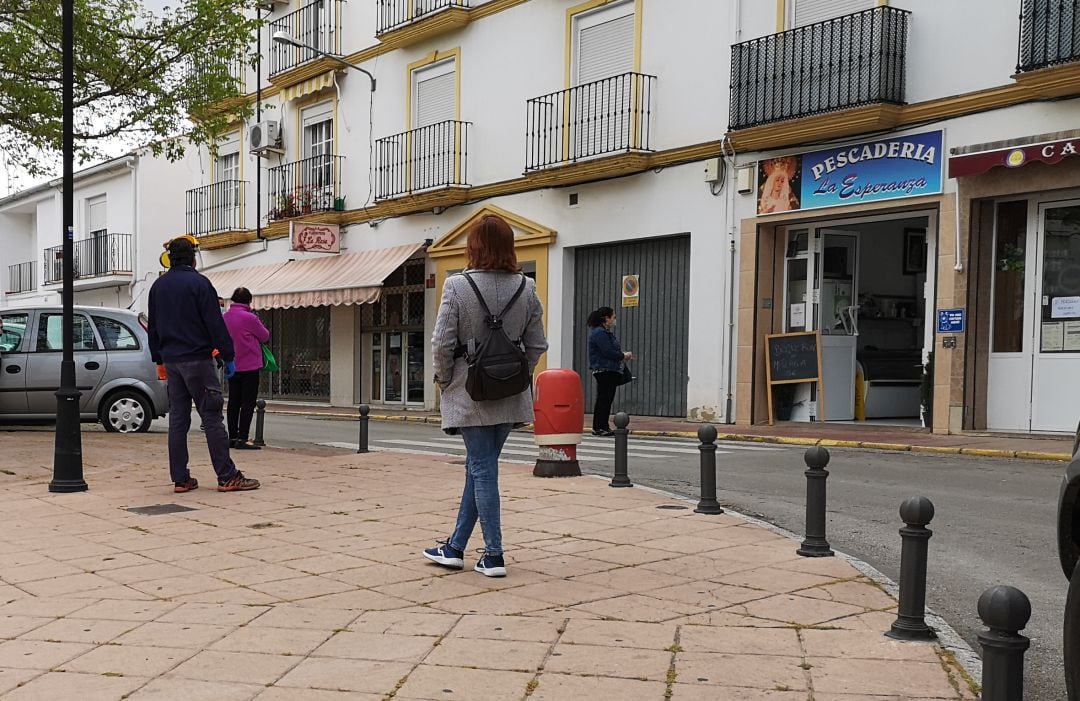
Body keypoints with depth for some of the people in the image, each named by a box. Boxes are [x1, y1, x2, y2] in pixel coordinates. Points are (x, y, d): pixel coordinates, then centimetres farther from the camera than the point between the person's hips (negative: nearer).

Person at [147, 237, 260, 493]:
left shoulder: (158, 286, 13)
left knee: (178, 419, 8)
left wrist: (159, 360, 24)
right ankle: (227, 477, -4)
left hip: (171, 361, 7)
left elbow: (152, 328, 18)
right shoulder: (198, 283, -8)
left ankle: (180, 479, 9)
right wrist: (228, 357, -8)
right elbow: (215, 323, -12)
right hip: (197, 359, -6)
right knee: (212, 418, -5)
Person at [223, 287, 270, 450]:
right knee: (248, 403, -4)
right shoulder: (249, 317, -15)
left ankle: (232, 437, 16)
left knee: (234, 402, 12)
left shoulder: (225, 317, 6)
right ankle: (242, 439, -8)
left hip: (232, 366, 7)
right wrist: (258, 322, 12)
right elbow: (265, 336, -4)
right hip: (250, 366, -7)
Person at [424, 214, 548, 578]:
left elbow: (442, 343, -12)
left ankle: (494, 556, 6)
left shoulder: (458, 286, -11)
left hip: (470, 394, -4)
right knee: (479, 467, 16)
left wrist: (445, 379, 4)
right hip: (511, 397, 4)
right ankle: (456, 546, 27)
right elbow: (536, 345, 3)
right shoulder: (526, 288, 1)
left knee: (482, 469, 3)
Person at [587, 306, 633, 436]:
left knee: (607, 399, 11)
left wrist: (623, 356, 7)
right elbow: (608, 352, -20)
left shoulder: (606, 332, 19)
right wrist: (623, 356, -8)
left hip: (610, 371, 10)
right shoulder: (599, 333, -15)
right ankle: (598, 428, -2)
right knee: (603, 399, -6)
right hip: (603, 371, -10)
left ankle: (604, 427, 15)